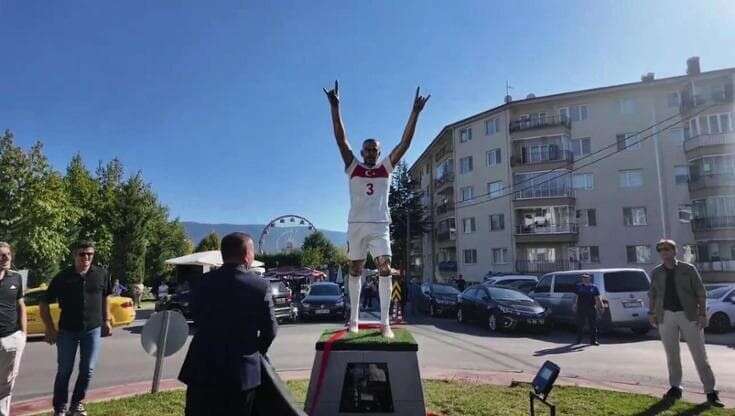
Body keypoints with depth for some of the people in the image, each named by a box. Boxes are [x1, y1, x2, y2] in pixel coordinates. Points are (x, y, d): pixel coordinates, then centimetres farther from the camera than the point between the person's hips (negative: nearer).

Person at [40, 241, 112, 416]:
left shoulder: (101, 274, -2)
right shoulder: (62, 277, -7)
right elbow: (44, 304, 1)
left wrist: (107, 320, 8)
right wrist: (50, 328, -5)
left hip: (93, 329, 1)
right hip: (67, 330, -1)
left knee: (87, 370, 7)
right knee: (64, 371, 8)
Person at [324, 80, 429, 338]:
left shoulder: (386, 168, 8)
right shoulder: (353, 167, 7)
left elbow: (405, 143, 2)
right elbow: (341, 139, -1)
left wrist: (415, 113, -4)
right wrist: (335, 107, -8)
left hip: (380, 226, 0)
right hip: (356, 225, 0)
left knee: (385, 269, -12)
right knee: (355, 271, 8)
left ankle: (385, 322, -8)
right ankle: (354, 318, 20)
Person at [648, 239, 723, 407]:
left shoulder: (688, 269, -1)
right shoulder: (656, 272, 6)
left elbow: (701, 292, -1)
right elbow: (652, 295, 14)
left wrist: (702, 313, -8)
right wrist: (652, 313, 9)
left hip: (689, 315, -2)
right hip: (666, 316, 3)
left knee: (699, 354, 1)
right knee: (671, 354, 10)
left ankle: (710, 391, 8)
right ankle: (675, 387, 20)